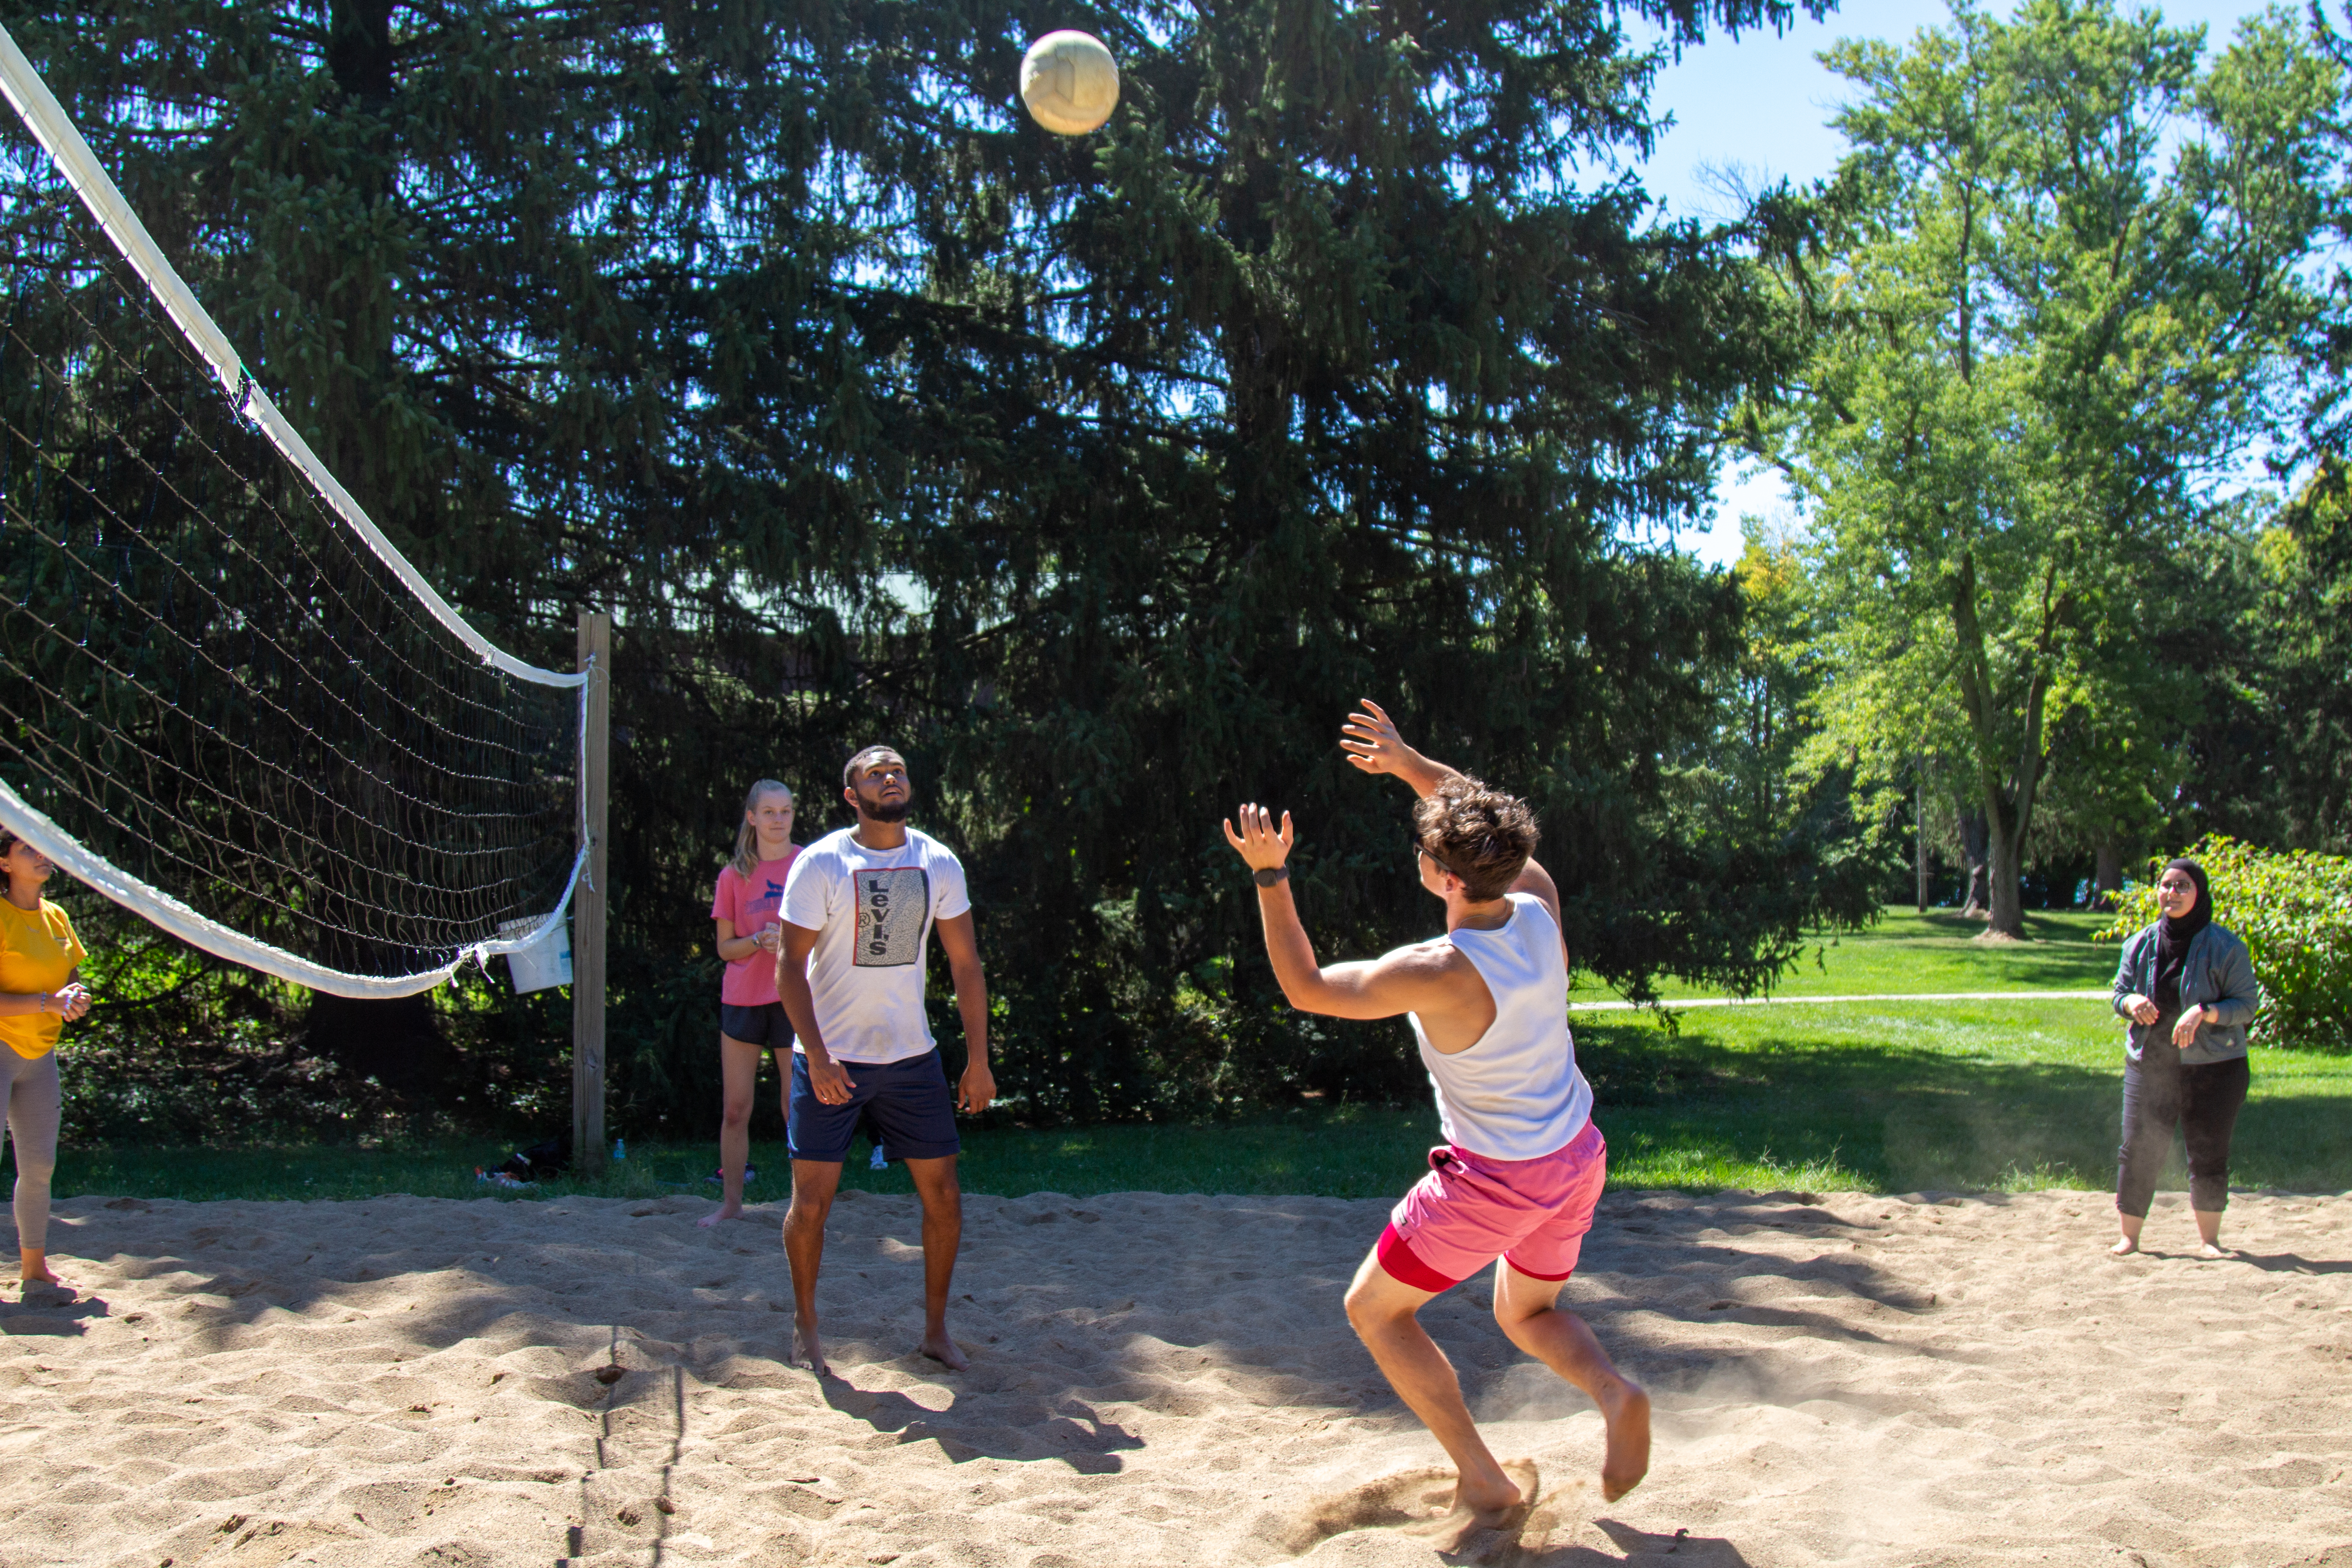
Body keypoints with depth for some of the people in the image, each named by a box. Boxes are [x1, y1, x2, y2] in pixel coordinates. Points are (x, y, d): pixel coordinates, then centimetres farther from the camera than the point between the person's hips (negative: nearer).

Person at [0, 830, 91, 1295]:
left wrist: (77, 999, -4)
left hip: (39, 1056, 7)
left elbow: (73, 979, 18)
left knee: (40, 1166, 11)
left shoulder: (56, 917, 9)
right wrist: (47, 1003, -24)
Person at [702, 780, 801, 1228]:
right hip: (742, 1000, 2)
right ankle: (731, 1202, 19)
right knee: (734, 1110, 6)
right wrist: (760, 940, -12)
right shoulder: (734, 876, 5)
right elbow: (725, 947, 7)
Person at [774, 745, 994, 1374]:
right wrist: (817, 1057, -20)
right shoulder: (821, 863, -9)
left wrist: (978, 1058, 3)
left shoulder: (939, 864, 2)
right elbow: (791, 966, -11)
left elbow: (965, 964, 7)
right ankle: (805, 1325, 21)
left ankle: (935, 1328, 21)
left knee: (943, 1193, 4)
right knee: (812, 1200, -2)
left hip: (912, 1056, 4)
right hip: (831, 1060, -3)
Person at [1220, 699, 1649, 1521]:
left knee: (1375, 1309, 14)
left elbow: (1305, 987, -16)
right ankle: (1614, 1392, -1)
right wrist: (1408, 762, 9)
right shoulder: (1538, 897, -13)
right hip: (1577, 1153, 7)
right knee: (1528, 1314, 29)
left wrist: (1270, 877, -17)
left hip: (1495, 1178, -7)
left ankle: (1483, 1483, 14)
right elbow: (1497, 830, 11)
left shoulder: (1439, 975, -30)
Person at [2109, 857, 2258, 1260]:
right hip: (2149, 1065, 2)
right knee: (2138, 1152, -1)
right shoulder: (2140, 945, 5)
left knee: (2208, 1156, 3)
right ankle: (2128, 1237, 10)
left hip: (2212, 1067, -2)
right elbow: (2119, 995, 12)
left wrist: (2204, 1012, -24)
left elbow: (2246, 1005, -7)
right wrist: (2131, 1002, -12)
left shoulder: (2225, 947, -5)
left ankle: (2209, 1239, 19)